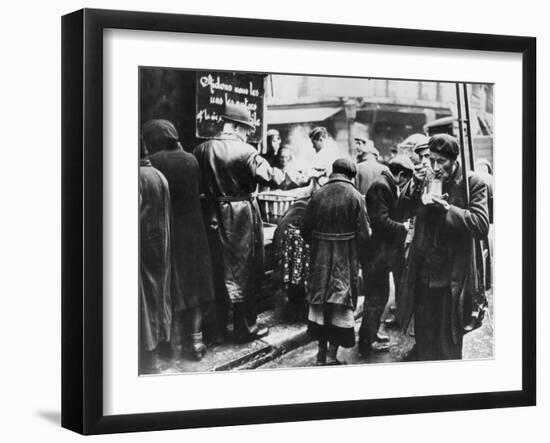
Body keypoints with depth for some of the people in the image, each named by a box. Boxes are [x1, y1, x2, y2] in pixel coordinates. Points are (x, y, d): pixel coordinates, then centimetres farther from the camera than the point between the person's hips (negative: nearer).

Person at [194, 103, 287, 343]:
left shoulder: (202, 150, -2)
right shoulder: (245, 151, -15)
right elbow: (271, 176, -16)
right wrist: (286, 173, 2)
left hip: (214, 216, 4)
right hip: (243, 217, -4)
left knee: (218, 272, 14)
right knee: (245, 273, 8)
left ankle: (217, 329, 20)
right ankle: (245, 328, 15)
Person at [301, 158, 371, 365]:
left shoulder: (317, 195, -1)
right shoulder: (355, 196, -9)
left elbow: (305, 229, 1)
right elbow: (363, 234, -10)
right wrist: (360, 258, 5)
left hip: (320, 259, 3)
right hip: (345, 260, -3)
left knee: (320, 302, 13)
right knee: (341, 305, 3)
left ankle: (322, 352, 19)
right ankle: (332, 355, 0)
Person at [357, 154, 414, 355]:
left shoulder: (389, 186, 13)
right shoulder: (381, 186, -18)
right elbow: (381, 220, -24)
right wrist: (402, 227, -13)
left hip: (386, 250, 10)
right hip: (379, 252, -10)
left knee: (380, 295, 18)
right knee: (376, 296, -3)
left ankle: (371, 333, 28)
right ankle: (367, 341, 5)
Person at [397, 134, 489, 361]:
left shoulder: (472, 183, -10)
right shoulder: (426, 178, 4)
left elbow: (482, 225, -19)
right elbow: (402, 209, 8)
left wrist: (447, 207, -26)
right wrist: (414, 185, -9)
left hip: (451, 278, -4)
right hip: (422, 274, 5)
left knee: (449, 343, 7)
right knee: (423, 337, 16)